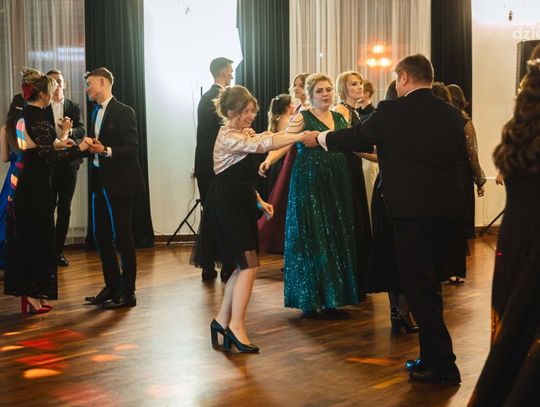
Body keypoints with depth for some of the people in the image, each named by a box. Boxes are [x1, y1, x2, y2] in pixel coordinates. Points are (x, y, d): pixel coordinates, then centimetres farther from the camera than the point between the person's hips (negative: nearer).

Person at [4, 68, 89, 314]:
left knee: (23, 237, 12)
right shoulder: (38, 119, -17)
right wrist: (78, 149, -20)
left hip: (23, 182, 9)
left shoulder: (23, 116, 11)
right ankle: (34, 295, 4)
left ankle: (25, 293, 19)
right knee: (38, 238, -1)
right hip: (36, 185, -9)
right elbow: (48, 156, -22)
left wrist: (56, 145, 23)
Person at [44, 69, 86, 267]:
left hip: (68, 163, 3)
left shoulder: (73, 107, 9)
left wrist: (69, 130, -22)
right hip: (48, 163, -3)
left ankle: (59, 250, 15)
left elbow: (81, 131, -1)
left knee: (65, 208, 7)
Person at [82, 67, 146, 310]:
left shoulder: (123, 112, -10)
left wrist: (106, 150, -27)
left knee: (122, 239, -2)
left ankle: (127, 292, 5)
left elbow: (132, 148, -17)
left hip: (119, 184, -9)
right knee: (101, 237, 12)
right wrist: (88, 146, 1)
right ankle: (112, 287, 23)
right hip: (100, 184, 9)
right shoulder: (96, 113, 15)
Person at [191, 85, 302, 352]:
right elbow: (262, 145, -31)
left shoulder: (246, 133, 14)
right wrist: (299, 137, -32)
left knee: (244, 265, 9)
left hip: (242, 204, 9)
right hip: (227, 205, -9)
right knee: (248, 264, -13)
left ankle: (222, 320, 17)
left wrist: (259, 201, 14)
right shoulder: (228, 137, -16)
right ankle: (236, 326, -10)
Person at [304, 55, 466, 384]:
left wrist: (319, 138, 26)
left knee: (418, 287, 2)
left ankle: (443, 366, 2)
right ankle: (431, 357, 25)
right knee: (428, 286, 19)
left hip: (414, 209, -6)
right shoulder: (452, 114, 7)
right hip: (450, 209, 6)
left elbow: (357, 137, 6)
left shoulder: (392, 111, -7)